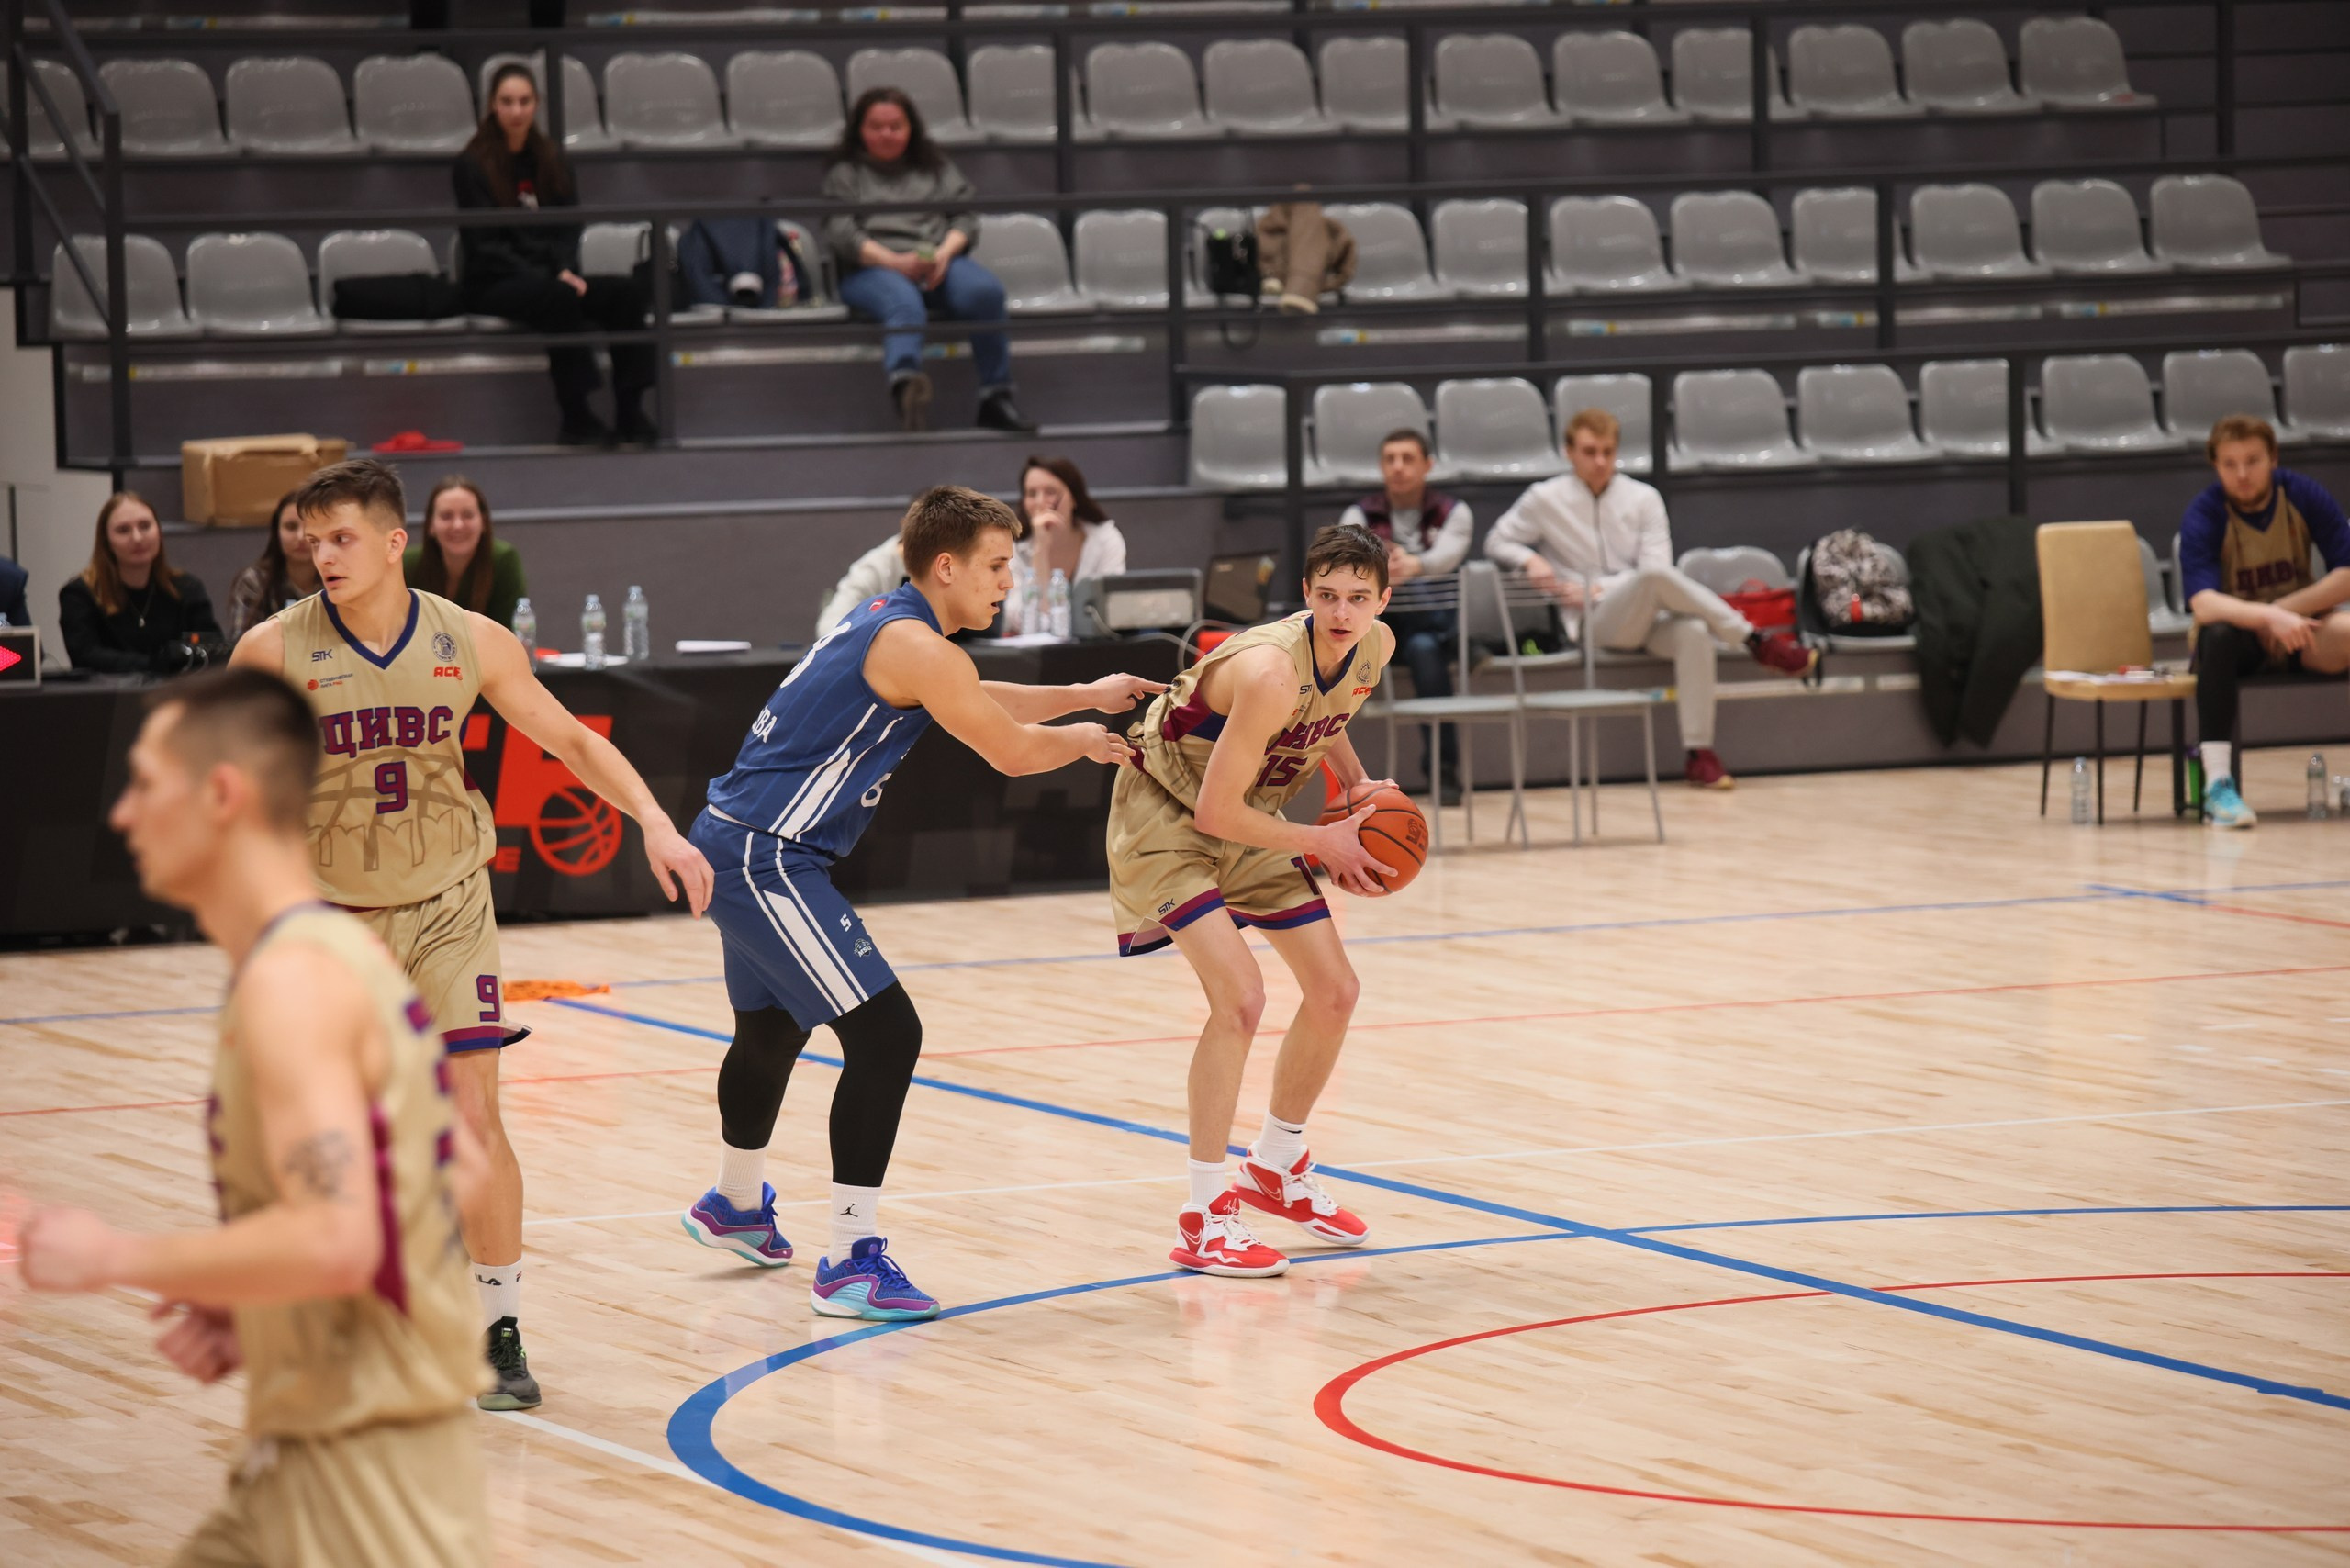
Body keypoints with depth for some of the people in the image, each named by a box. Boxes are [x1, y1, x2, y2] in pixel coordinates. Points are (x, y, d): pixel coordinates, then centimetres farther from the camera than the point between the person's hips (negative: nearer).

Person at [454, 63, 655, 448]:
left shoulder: (552, 160, 13)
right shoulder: (472, 166, -4)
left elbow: (569, 228, 11)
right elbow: (484, 246, -9)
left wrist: (565, 271, -11)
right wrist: (550, 279, -19)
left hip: (549, 277, 5)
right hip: (492, 285, -5)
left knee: (625, 293, -22)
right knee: (560, 299, -36)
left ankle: (630, 416, -27)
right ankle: (576, 420, -35)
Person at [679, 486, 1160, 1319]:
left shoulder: (885, 621, 13)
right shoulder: (914, 646, -18)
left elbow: (978, 702, 31)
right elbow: (1010, 750, -10)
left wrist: (1087, 696, 28)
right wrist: (1083, 741, 9)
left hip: (739, 844, 11)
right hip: (767, 859, -11)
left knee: (773, 1028, 29)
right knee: (886, 1034, -13)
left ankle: (735, 1205, 51)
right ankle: (851, 1261, -13)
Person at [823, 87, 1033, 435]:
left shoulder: (936, 167, 28)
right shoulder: (845, 173, 20)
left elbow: (966, 218, 16)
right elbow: (840, 232, 3)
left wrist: (944, 254, -7)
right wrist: (895, 262, -13)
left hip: (940, 262, 3)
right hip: (872, 269, -3)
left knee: (985, 291, -33)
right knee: (904, 303, -41)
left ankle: (996, 398, -33)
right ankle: (905, 383, -73)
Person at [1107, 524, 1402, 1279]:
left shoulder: (1374, 648, -11)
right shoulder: (1270, 671, -36)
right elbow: (1216, 812, -31)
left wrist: (1357, 785, 0)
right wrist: (1322, 844, -19)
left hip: (1246, 817, 8)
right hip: (1166, 812, -8)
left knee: (1334, 992, 10)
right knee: (1240, 997, -22)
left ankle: (1277, 1167, 33)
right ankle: (1202, 1218, -12)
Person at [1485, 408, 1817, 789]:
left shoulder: (1643, 498, 10)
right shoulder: (1546, 500, 7)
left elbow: (1656, 564, 2)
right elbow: (1498, 542, 15)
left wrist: (1598, 589, -10)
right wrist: (1530, 560, -7)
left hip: (1646, 617, 3)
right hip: (1595, 623, -3)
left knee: (1694, 630, -36)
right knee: (1657, 578, -36)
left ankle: (1699, 755, -34)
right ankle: (1757, 643, -30)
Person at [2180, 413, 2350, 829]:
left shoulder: (2305, 495, -10)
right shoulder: (2204, 515, -17)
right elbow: (2203, 603, -32)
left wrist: (2285, 610, -24)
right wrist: (2269, 617, -47)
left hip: (2299, 632, 2)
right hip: (2240, 633, -2)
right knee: (2217, 636, -37)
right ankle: (2218, 786, -41)